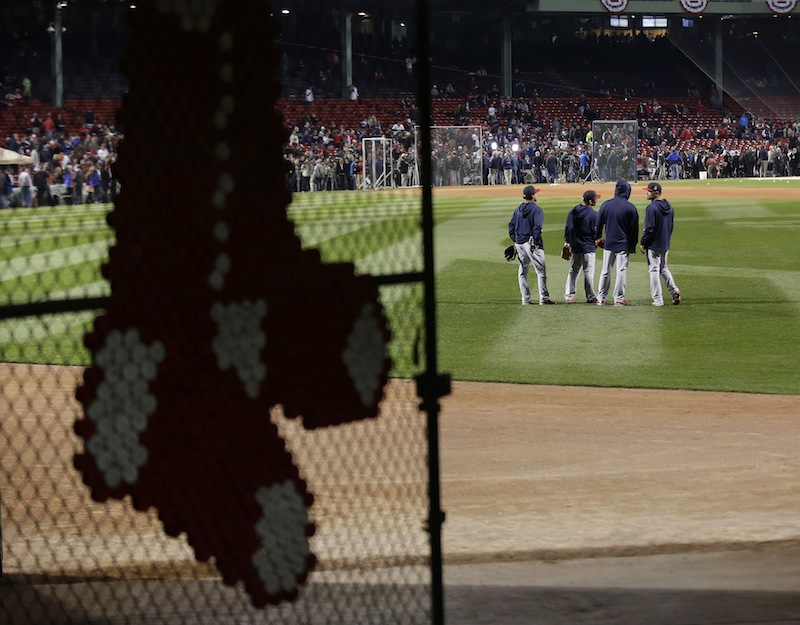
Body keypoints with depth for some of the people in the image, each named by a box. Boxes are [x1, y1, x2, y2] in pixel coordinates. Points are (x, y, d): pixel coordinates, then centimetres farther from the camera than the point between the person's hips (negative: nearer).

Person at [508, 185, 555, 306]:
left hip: (519, 243, 7)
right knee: (541, 271, -3)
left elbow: (511, 226, 10)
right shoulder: (536, 209, -9)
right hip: (531, 243, -7)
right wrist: (536, 243, -15)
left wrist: (515, 240, 11)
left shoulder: (518, 209, 11)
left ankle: (525, 299, 11)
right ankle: (543, 298, -8)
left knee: (522, 272, 12)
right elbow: (537, 227, -19)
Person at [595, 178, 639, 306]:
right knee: (622, 270, 2)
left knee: (605, 271, 11)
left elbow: (598, 224, 6)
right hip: (624, 245, -3)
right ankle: (619, 299, 0)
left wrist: (597, 238, 20)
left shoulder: (606, 205, -2)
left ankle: (601, 298, 13)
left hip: (608, 243, 3)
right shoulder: (630, 208, -9)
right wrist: (633, 245, 7)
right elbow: (634, 229, -3)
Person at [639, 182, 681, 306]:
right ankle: (674, 289, 2)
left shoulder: (652, 207, -18)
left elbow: (649, 228, -20)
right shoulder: (669, 207, 8)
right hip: (665, 245, 8)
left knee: (654, 270, -1)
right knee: (664, 268, 20)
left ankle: (658, 299, -1)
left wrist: (642, 243, -11)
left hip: (653, 245, -8)